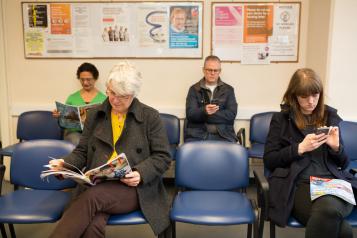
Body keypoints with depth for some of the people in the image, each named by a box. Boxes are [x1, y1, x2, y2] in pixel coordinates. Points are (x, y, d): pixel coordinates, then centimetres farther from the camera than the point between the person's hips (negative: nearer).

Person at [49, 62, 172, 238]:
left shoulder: (150, 117, 3)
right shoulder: (94, 115, 13)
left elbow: (163, 157, 2)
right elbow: (82, 152, 16)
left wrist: (141, 173, -16)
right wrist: (64, 163, -5)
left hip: (135, 188, -2)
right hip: (97, 185, 3)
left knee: (92, 197, -34)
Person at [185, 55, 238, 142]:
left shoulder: (228, 90, 12)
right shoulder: (194, 89, 10)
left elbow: (231, 114, 0)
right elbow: (190, 114, 0)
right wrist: (204, 111, -21)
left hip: (223, 135, 1)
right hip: (197, 134, -1)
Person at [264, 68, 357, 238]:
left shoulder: (329, 116, 16)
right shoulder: (281, 119, 7)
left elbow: (343, 164, 19)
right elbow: (269, 161, 1)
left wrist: (336, 147, -3)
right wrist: (300, 148, -10)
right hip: (299, 183, -3)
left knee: (330, 208, -35)